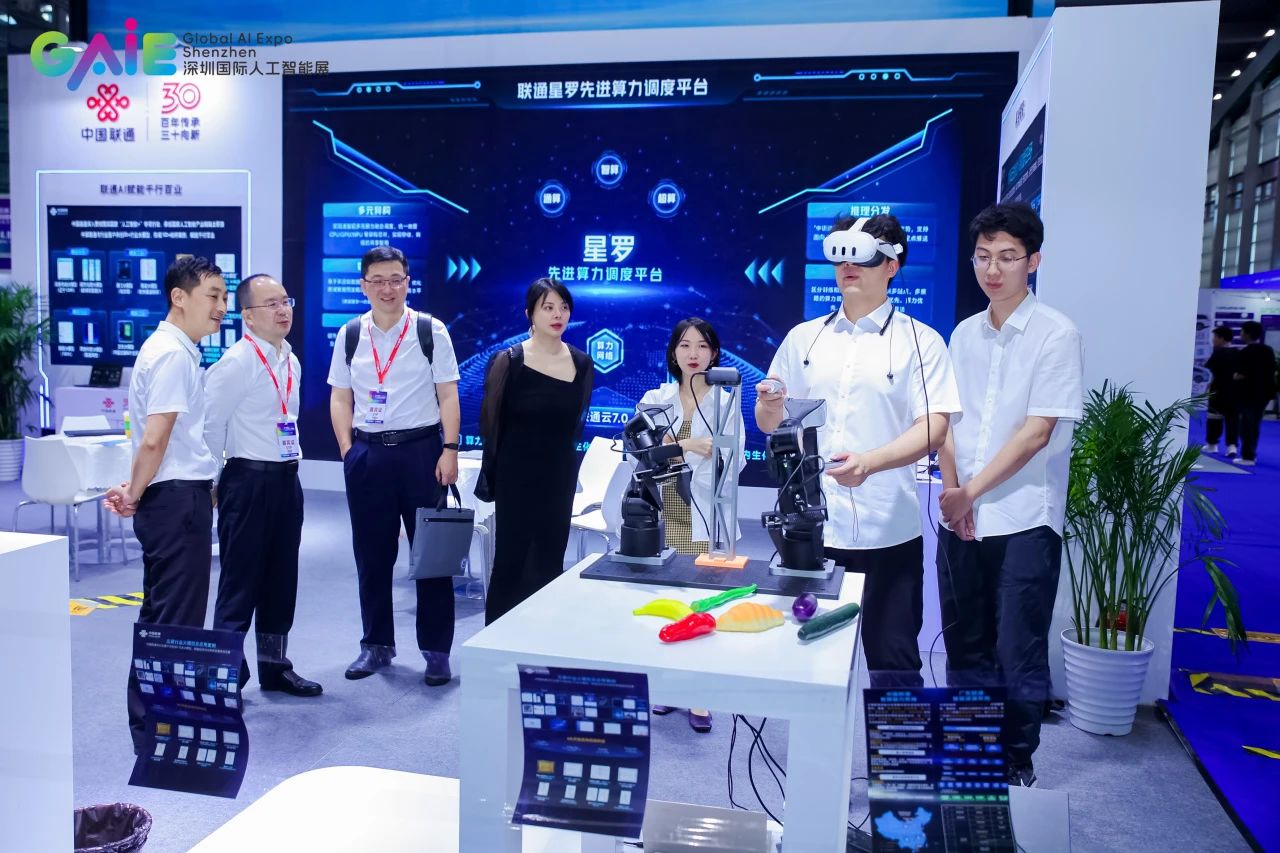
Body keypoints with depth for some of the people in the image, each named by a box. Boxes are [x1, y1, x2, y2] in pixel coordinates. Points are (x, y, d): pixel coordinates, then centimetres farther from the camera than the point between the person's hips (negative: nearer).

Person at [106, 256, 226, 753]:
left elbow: (155, 440, 19)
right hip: (179, 498, -10)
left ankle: (151, 721, 31)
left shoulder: (173, 349, 15)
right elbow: (154, 440, -23)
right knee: (177, 619, -2)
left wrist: (136, 491, 12)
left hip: (177, 496, 10)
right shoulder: (173, 354, -16)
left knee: (160, 616, 18)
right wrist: (135, 496, -10)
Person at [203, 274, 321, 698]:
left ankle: (275, 665, 28)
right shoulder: (236, 363, -14)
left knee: (282, 578, 15)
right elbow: (210, 425, -14)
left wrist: (292, 457, 16)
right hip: (249, 479, -8)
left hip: (286, 479, 8)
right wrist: (211, 484, -10)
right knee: (240, 581, 0)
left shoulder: (291, 362, 11)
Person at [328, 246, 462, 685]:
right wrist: (347, 448, -1)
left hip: (421, 449, -3)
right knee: (371, 554, 11)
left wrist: (449, 450, -11)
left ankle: (436, 650, 13)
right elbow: (340, 398, 11)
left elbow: (448, 395, -2)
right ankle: (376, 645, 26)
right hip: (367, 454, 3)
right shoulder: (350, 335, 7)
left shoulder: (430, 331, -1)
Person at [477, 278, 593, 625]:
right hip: (517, 476, -4)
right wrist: (492, 471, 5)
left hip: (560, 475, 4)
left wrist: (557, 452, 15)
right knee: (510, 561, 1)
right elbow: (490, 423, -4)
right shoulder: (508, 361, -11)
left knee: (549, 563, 10)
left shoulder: (582, 364, 1)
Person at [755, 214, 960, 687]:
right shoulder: (803, 338, 10)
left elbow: (933, 428, -8)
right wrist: (769, 405, -11)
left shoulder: (920, 341, 1)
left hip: (889, 531, -3)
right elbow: (770, 424, 13)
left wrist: (870, 461, -25)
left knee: (893, 664, 4)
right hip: (810, 527, 3)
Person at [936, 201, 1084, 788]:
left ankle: (1017, 764, 22)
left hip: (1024, 520, -5)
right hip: (960, 519, 5)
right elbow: (947, 421, 9)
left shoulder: (1057, 335, -7)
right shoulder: (964, 333, 9)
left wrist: (971, 492, -11)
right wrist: (951, 489, -6)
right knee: (964, 648, 14)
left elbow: (1036, 433, -13)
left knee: (1019, 655, 4)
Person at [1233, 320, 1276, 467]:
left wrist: (1235, 376, 0)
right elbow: (1273, 372, 12)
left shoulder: (1246, 352, -17)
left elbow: (1241, 375, -20)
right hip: (1264, 392, 8)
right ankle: (1251, 454, 24)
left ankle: (1247, 457, 3)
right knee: (1254, 423, 17)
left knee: (1247, 424, 1)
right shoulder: (1269, 350, 8)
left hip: (1249, 394, -8)